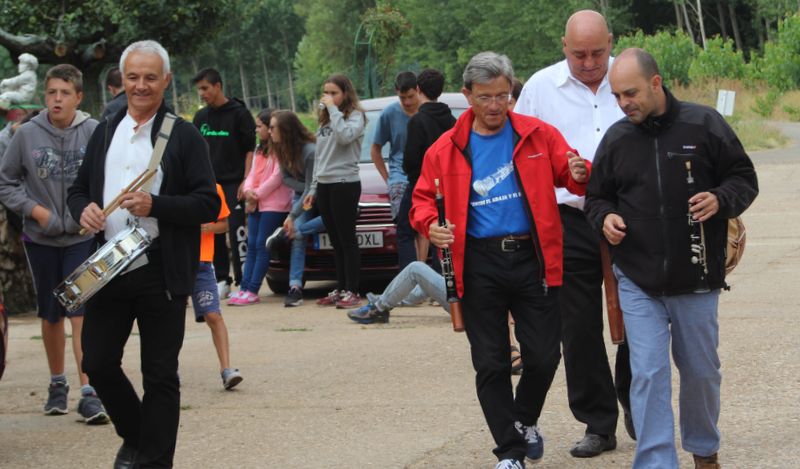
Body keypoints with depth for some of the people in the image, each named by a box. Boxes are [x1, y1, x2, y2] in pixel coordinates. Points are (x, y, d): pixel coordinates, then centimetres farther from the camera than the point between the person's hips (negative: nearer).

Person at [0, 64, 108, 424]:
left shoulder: (94, 132, -8)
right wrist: (34, 209, -8)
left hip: (83, 237, -2)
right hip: (41, 238, 2)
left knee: (81, 315, -9)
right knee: (51, 316, 15)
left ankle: (89, 393, -8)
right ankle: (57, 383, 32)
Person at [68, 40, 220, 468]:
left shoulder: (185, 138, -3)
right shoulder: (104, 133, 13)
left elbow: (209, 206, -7)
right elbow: (78, 189, 18)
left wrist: (154, 206, -20)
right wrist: (83, 209, -6)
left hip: (162, 275, -5)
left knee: (160, 376, 3)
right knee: (97, 361, 8)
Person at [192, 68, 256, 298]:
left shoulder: (239, 113, -2)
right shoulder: (201, 117, 13)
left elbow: (251, 149, -4)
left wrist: (246, 181, -12)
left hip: (233, 183, -5)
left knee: (237, 231, -10)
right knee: (214, 234, 4)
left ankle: (244, 281, -8)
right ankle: (221, 280, 10)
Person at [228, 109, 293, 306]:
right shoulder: (260, 150, 21)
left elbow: (277, 177, -14)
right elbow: (252, 173, 17)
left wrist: (257, 194, -9)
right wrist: (248, 190, -4)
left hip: (274, 204, -8)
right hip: (256, 204, 8)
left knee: (262, 245, -8)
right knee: (252, 245, 4)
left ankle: (252, 291, -8)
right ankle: (244, 288, 2)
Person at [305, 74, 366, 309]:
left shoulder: (356, 116, -3)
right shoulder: (325, 120, 19)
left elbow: (344, 136, -25)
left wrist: (333, 109, -15)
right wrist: (313, 188, 19)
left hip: (345, 183, -7)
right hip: (324, 184, 7)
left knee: (347, 239, -5)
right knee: (336, 241, 9)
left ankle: (352, 291, -3)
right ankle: (340, 288, 13)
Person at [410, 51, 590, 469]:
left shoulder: (539, 135, 3)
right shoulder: (447, 148, 4)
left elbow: (569, 174, 6)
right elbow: (423, 198, 11)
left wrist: (580, 175, -19)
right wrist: (431, 224, -11)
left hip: (532, 259, 0)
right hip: (479, 265, 0)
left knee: (543, 356, 1)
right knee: (491, 364, 3)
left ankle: (525, 421, 31)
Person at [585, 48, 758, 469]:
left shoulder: (704, 125, -5)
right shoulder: (615, 139, 3)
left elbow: (744, 178, 2)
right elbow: (597, 196, 16)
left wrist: (721, 199, -19)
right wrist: (605, 217, -7)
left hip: (696, 280, -1)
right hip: (638, 282, 1)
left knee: (701, 370, 14)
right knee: (648, 375, -6)